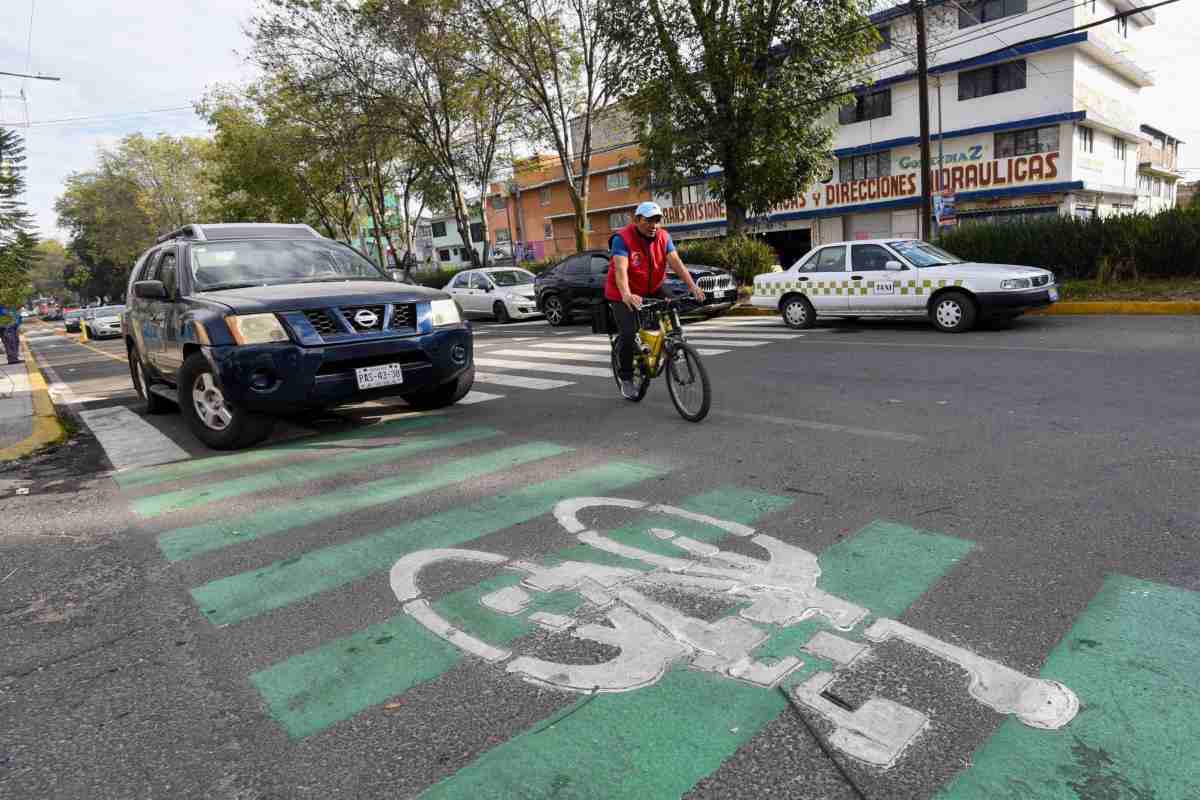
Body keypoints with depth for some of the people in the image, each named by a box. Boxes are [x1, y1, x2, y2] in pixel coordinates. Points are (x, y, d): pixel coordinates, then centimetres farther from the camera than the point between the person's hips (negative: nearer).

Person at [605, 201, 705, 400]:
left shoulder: (663, 237, -7)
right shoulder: (622, 238, -22)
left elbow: (676, 262, -17)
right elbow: (620, 269, -35)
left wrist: (693, 286, -31)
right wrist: (626, 295, -52)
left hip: (652, 290, 5)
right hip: (623, 295, -5)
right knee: (628, 334, -15)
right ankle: (626, 379, 4)